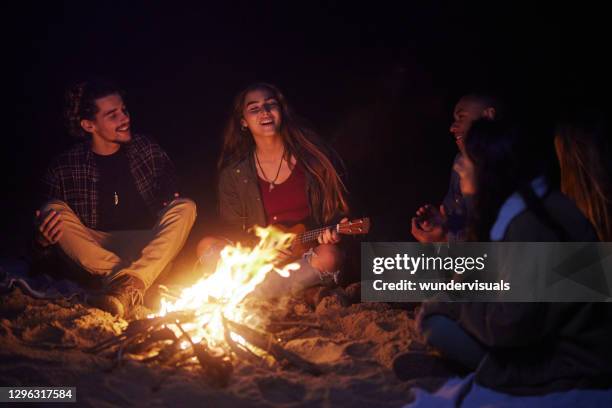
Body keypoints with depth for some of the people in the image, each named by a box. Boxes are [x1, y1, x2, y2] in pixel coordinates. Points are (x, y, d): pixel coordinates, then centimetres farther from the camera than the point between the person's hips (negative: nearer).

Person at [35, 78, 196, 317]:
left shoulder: (146, 149, 6)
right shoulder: (64, 168, -1)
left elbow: (171, 192, 10)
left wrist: (170, 198, -15)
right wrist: (43, 238, -24)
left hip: (149, 248, 1)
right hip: (93, 255, -1)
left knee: (186, 207, -21)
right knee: (53, 209, -22)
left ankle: (126, 287, -41)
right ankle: (132, 286, -35)